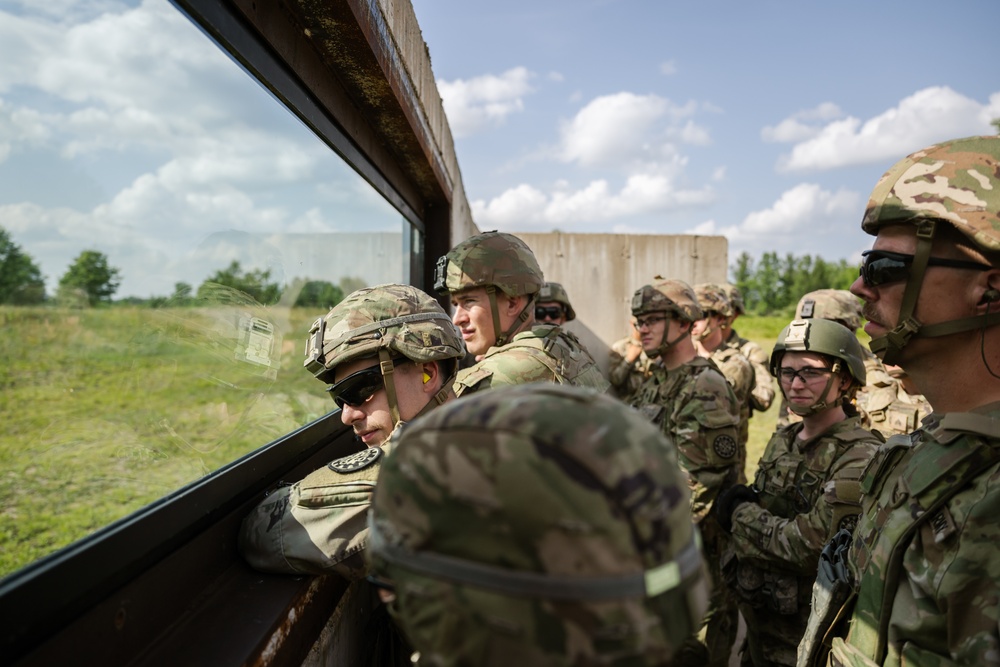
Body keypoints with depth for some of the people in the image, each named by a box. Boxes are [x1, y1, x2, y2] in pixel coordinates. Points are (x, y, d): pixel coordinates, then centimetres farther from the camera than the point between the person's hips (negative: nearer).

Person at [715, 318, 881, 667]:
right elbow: (730, 506, 11)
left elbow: (813, 547, -29)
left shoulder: (860, 456, -20)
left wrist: (743, 514, -15)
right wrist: (738, 505, -12)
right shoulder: (783, 440, 4)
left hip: (809, 636, -6)